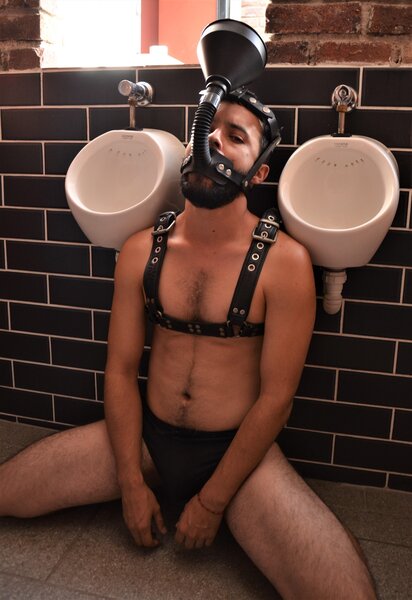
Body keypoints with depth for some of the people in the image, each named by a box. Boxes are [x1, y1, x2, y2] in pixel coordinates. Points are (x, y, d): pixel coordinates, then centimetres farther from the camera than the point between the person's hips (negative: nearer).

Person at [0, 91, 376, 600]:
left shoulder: (283, 261, -14)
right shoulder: (141, 250, -3)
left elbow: (276, 396, -12)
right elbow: (120, 370, -1)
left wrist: (212, 502, -10)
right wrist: (131, 482, -5)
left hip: (237, 448, -2)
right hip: (145, 434, 3)